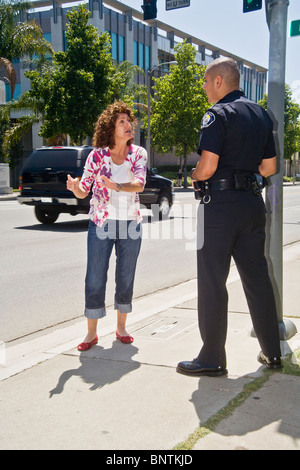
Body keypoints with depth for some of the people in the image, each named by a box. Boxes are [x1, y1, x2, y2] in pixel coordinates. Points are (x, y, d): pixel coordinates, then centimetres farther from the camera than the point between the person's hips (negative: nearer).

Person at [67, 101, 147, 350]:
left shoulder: (138, 153, 1)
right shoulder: (97, 155, -3)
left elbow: (140, 184, -15)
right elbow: (83, 191, -2)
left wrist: (118, 187, -33)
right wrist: (75, 187, -25)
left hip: (130, 224, 1)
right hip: (101, 224, -1)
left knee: (126, 278, 8)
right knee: (95, 279, -2)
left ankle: (121, 327, 25)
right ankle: (92, 332, 10)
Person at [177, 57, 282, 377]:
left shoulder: (218, 114, -10)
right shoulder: (260, 114, 14)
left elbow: (207, 167, -19)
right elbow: (270, 167, 15)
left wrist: (194, 177, 1)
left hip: (220, 205, -8)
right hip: (253, 203, 8)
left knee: (212, 283, -1)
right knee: (257, 278, 13)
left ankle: (212, 359, 5)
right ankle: (272, 353, 21)